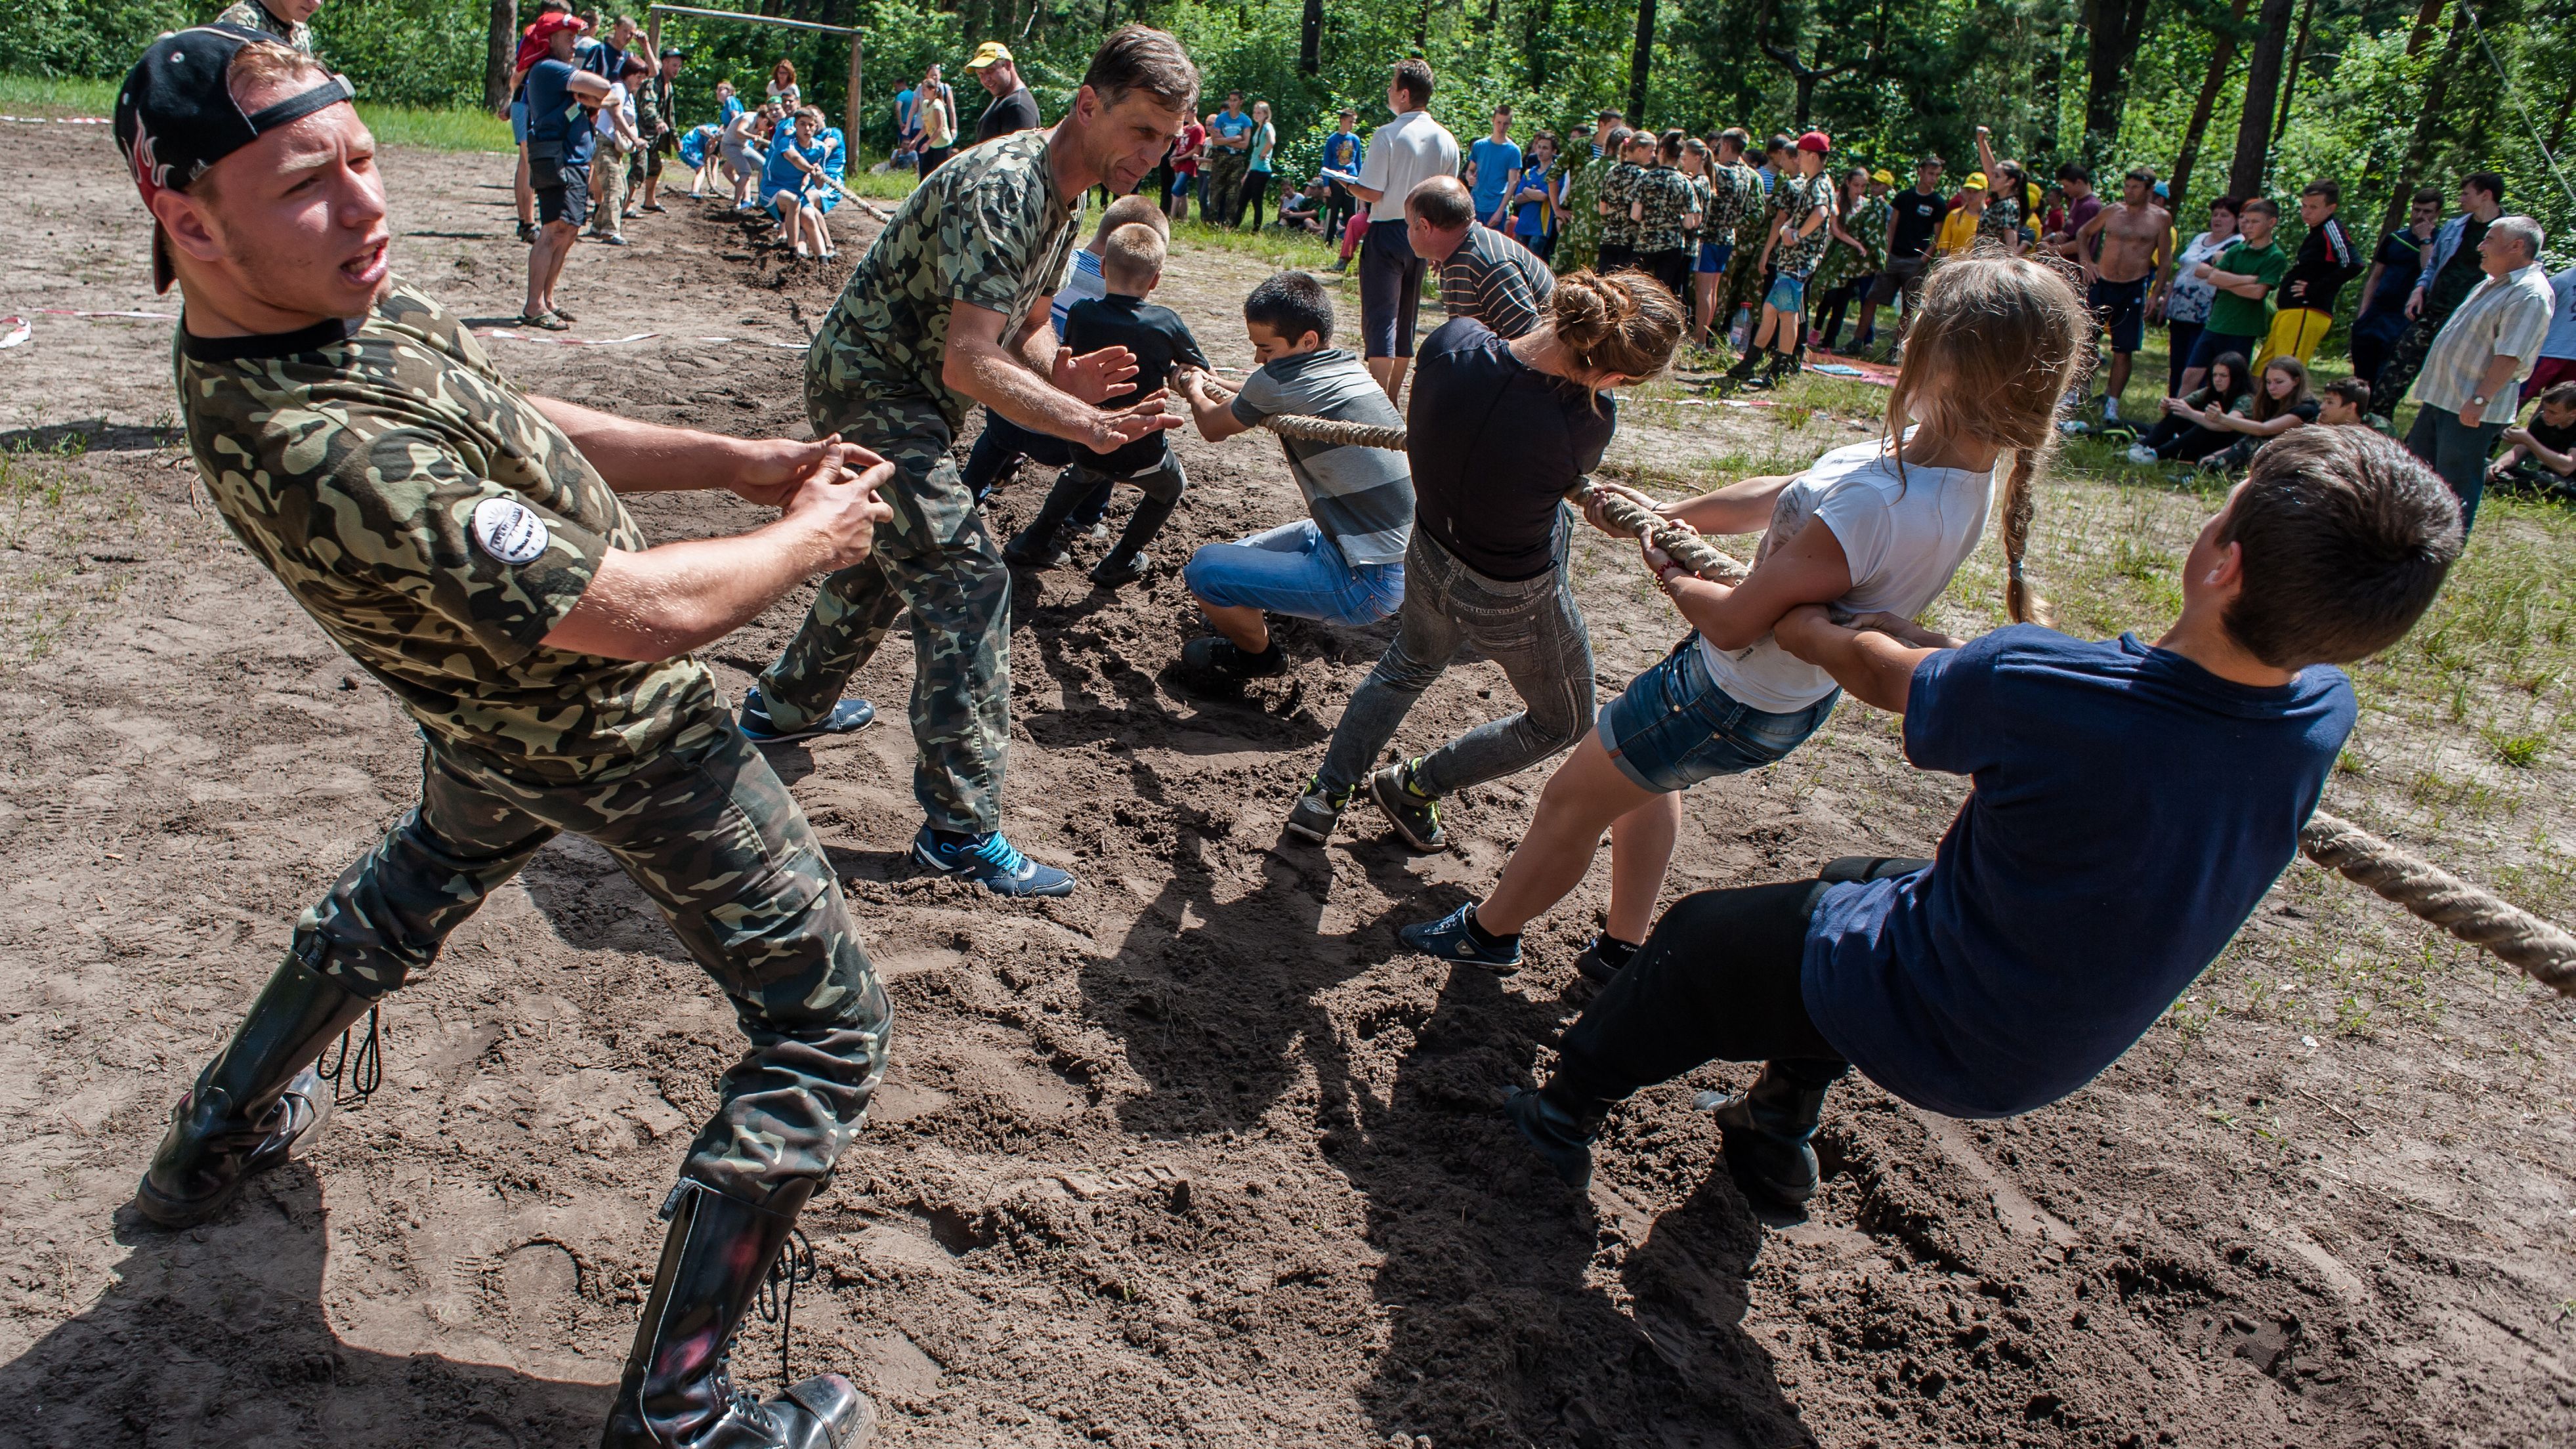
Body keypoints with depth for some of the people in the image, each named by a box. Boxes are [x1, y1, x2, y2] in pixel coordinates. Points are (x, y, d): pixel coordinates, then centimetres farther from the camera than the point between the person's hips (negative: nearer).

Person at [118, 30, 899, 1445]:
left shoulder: (336, 305, -12)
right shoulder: (323, 449, -39)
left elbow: (508, 425, 3)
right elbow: (640, 614, -36)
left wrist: (739, 461, -5)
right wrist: (811, 534, -18)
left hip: (488, 709, 10)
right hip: (619, 739, -9)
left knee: (411, 890, 39)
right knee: (824, 1028, 2)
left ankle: (216, 1141, 58)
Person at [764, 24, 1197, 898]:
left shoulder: (1066, 193, 5)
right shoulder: (1003, 187, -27)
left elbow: (1026, 325, 10)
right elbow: (968, 363, -34)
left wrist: (1058, 373, -14)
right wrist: (1085, 426, -45)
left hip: (902, 395, 10)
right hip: (869, 387, -10)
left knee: (893, 556, 26)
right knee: (967, 577, -17)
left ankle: (786, 703, 48)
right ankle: (960, 829, -13)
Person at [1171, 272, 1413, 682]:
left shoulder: (1279, 381, -20)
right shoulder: (1350, 368, 5)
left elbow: (1214, 428, 2)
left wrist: (1194, 391, 22)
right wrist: (1215, 387, 32)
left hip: (1364, 585, -10)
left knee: (1206, 571, -11)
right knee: (1235, 554, 20)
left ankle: (1258, 655, 13)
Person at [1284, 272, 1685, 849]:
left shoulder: (1453, 340, -23)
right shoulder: (1589, 423, -35)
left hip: (1429, 558, 5)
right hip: (1517, 603, -5)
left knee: (1409, 665, 38)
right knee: (1561, 721, 27)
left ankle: (1324, 796, 41)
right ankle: (1413, 786, 34)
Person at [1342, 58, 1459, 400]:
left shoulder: (1387, 135, -15)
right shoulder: (1447, 140, 4)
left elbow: (1372, 193, -16)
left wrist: (1348, 185, 3)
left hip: (1387, 233, -6)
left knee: (1380, 319, -4)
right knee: (1405, 322, 14)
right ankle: (1391, 399, 22)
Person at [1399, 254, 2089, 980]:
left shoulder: (1872, 508, -40)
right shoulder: (1958, 464, -11)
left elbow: (1731, 621, -28)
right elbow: (1782, 497, 2)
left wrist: (1672, 575, -8)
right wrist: (1673, 513, 3)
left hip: (1733, 698, -9)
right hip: (1793, 689, 9)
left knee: (1571, 800, 14)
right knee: (1642, 778, 33)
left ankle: (1490, 930, 40)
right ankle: (1623, 949, 50)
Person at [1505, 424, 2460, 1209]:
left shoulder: (2033, 687, -36)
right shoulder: (2325, 714, -19)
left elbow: (1888, 677, -14)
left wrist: (1807, 631, 8)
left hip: (1918, 1026, -6)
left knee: (1698, 937, 19)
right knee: (1852, 883, 32)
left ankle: (1570, 1110, 42)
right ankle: (1780, 1129, 44)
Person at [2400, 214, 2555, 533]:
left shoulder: (2530, 294, -17)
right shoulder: (2495, 284, 16)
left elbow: (2510, 355, -25)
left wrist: (2479, 399, -29)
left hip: (2471, 410, -10)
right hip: (2441, 397, 10)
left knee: (2456, 483, -3)